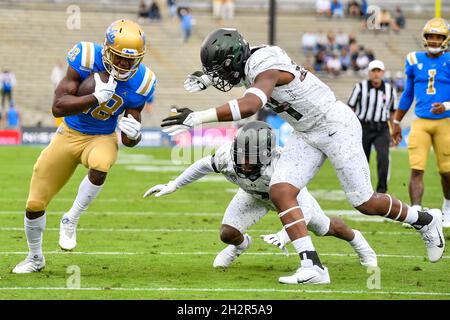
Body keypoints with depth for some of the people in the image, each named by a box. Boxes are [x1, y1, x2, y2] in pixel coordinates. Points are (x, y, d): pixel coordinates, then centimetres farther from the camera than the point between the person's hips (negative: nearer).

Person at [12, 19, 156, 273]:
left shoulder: (140, 82, -15)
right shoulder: (87, 60, -23)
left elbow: (130, 141, -4)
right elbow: (58, 107, -29)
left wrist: (133, 133, -29)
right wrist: (97, 97, -39)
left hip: (102, 138, 0)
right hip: (69, 135, 0)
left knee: (100, 166, -39)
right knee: (35, 204, 4)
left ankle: (71, 220, -14)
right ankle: (35, 258, 32)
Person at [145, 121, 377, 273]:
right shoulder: (227, 156, -39)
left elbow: (303, 210, -45)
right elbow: (205, 165, -14)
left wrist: (284, 236, -62)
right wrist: (172, 186, -12)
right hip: (254, 194, 2)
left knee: (327, 228, 13)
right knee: (227, 234, -11)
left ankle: (355, 239, 50)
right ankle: (240, 244, 29)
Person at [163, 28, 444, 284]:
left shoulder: (266, 68, -30)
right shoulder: (249, 60, -3)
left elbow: (249, 106, -49)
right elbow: (236, 72, 24)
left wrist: (198, 118, -50)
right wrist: (206, 80, 4)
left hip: (336, 126, -9)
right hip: (306, 134, 9)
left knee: (365, 203, 1)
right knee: (280, 191, -9)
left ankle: (425, 221, 27)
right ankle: (312, 266, -11)